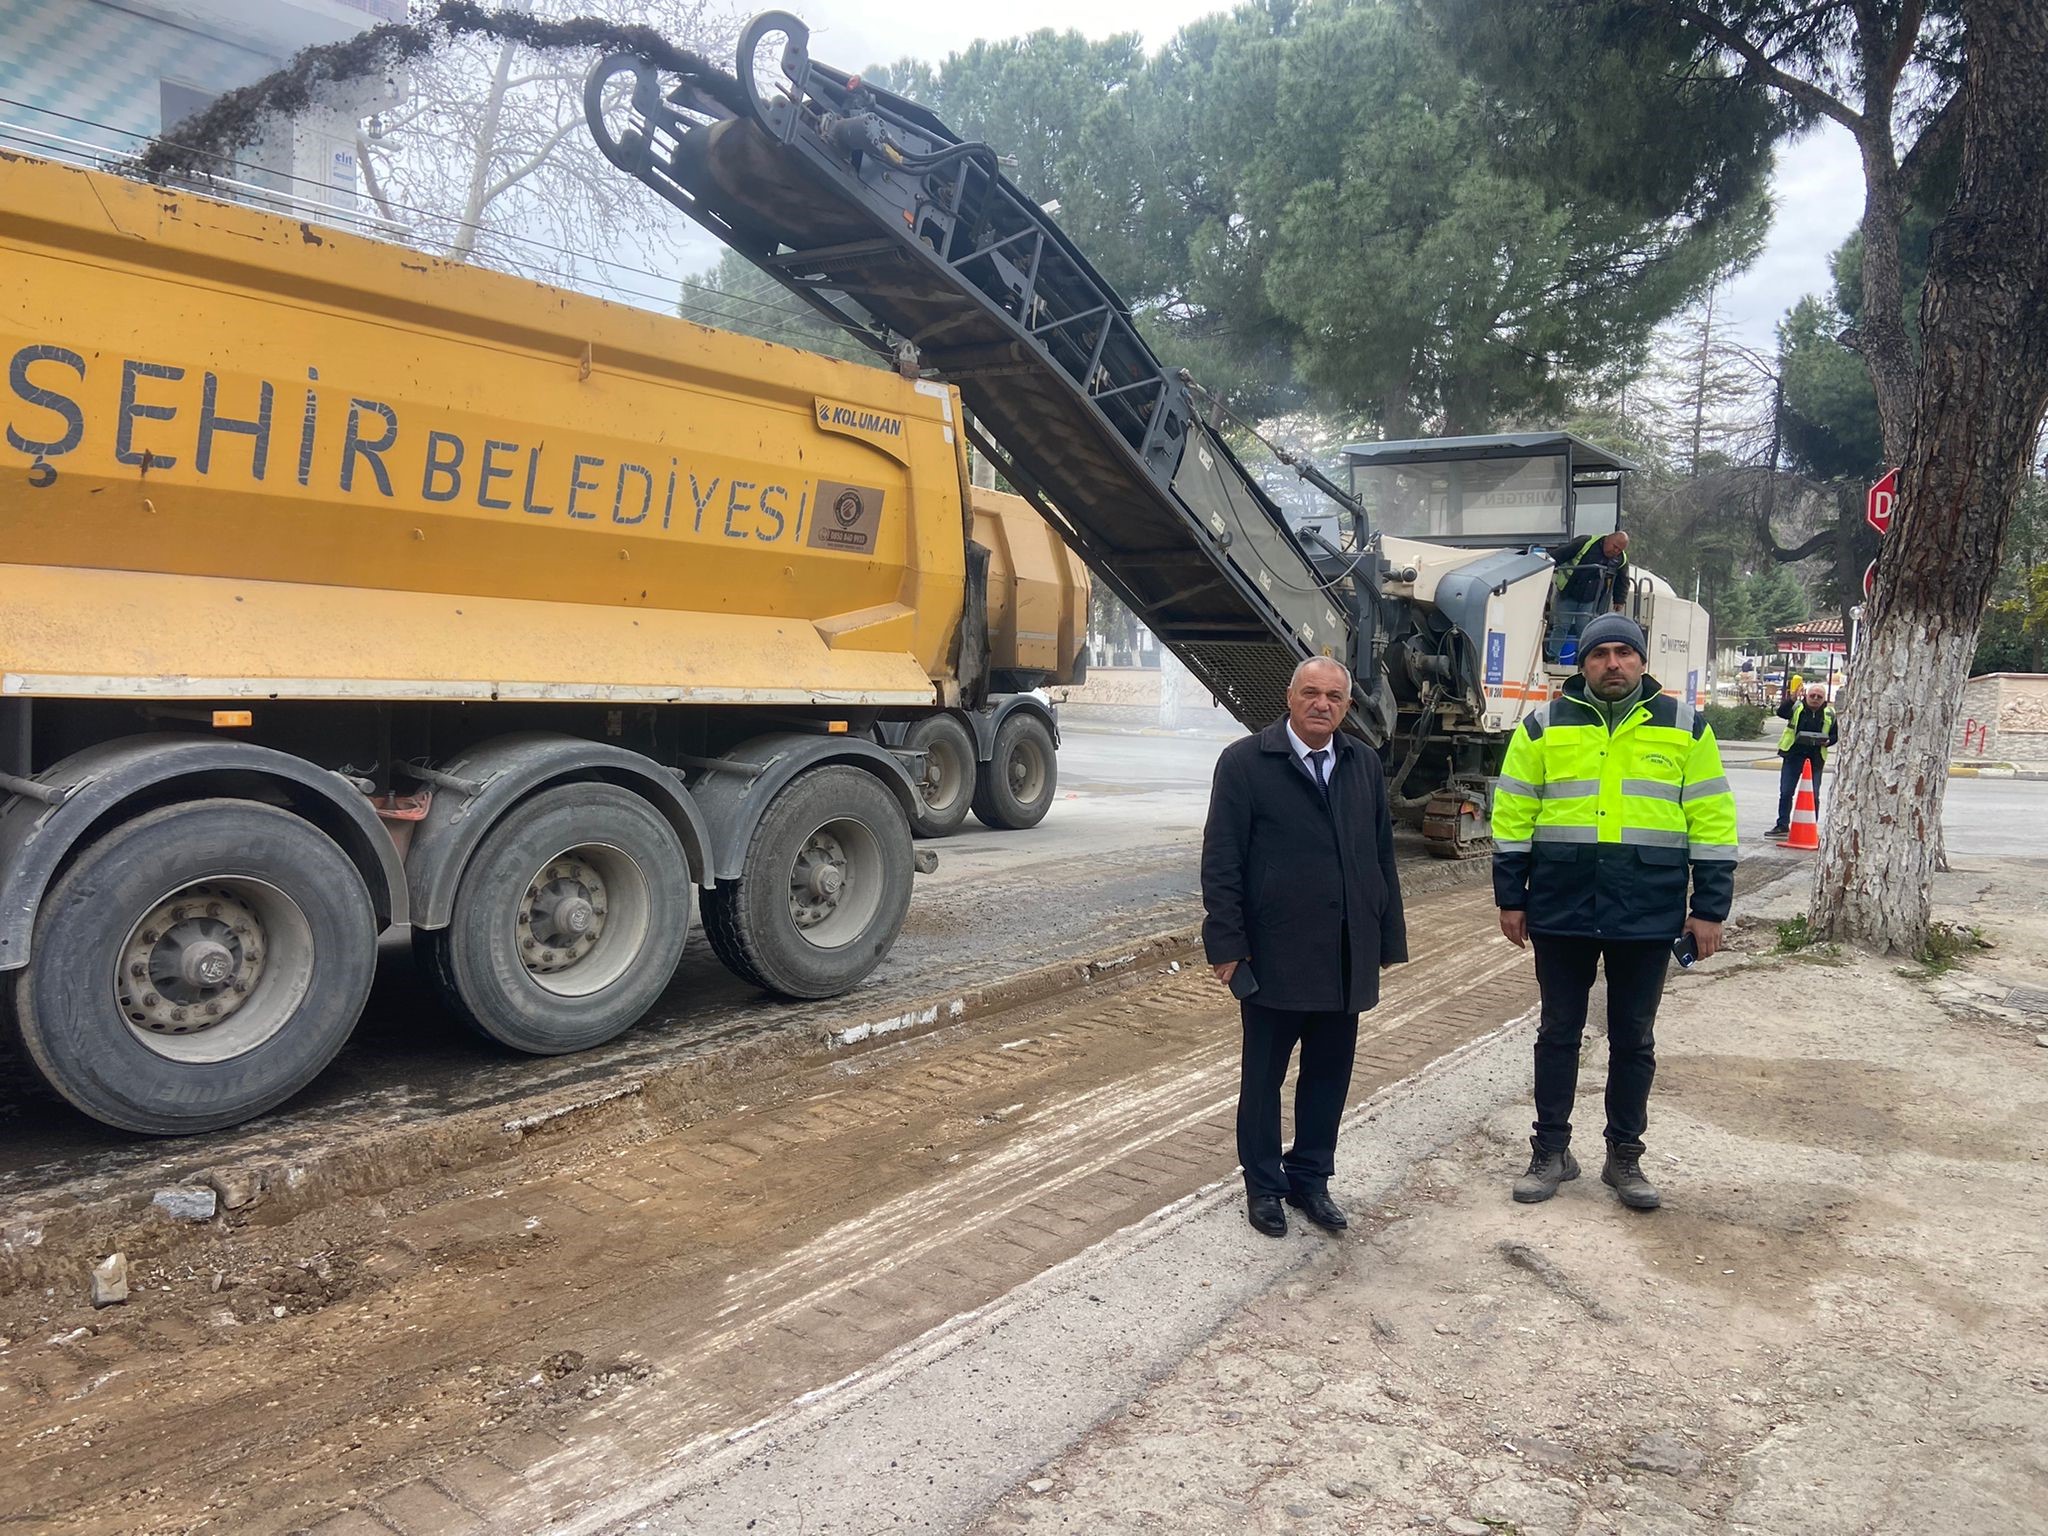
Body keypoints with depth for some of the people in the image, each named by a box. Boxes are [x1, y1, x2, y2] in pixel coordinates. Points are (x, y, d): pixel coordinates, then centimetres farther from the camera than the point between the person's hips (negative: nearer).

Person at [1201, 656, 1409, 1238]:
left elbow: (1382, 855, 11)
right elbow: (1221, 862, -8)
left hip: (1347, 959, 4)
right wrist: (1226, 946, -12)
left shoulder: (1365, 764, 9)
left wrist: (1389, 937, 7)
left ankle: (1310, 1178, 31)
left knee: (1330, 1074, 13)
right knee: (1263, 1076, 10)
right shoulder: (1245, 762, -6)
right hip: (1275, 956, -4)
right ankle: (1263, 1185, 26)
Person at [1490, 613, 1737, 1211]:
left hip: (1647, 915, 0)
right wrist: (1510, 899, 1)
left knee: (1634, 1040, 11)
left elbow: (1712, 820, 4)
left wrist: (1710, 909, 0)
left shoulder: (1684, 725, 4)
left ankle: (1624, 1156, 25)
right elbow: (1512, 815, 4)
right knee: (1559, 1033, 10)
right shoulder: (1545, 726, 3)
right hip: (1561, 910, 0)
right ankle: (1551, 1150, 22)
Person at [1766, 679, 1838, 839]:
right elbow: (1781, 713, -20)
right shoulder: (1796, 707, 0)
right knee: (1786, 792, 0)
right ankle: (1782, 825, 9)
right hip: (1793, 754, -1)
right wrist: (1791, 700, -36)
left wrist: (1827, 741, -8)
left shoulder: (1830, 714, 6)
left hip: (1816, 758, 1)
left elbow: (1835, 735, 13)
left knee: (1813, 795, 6)